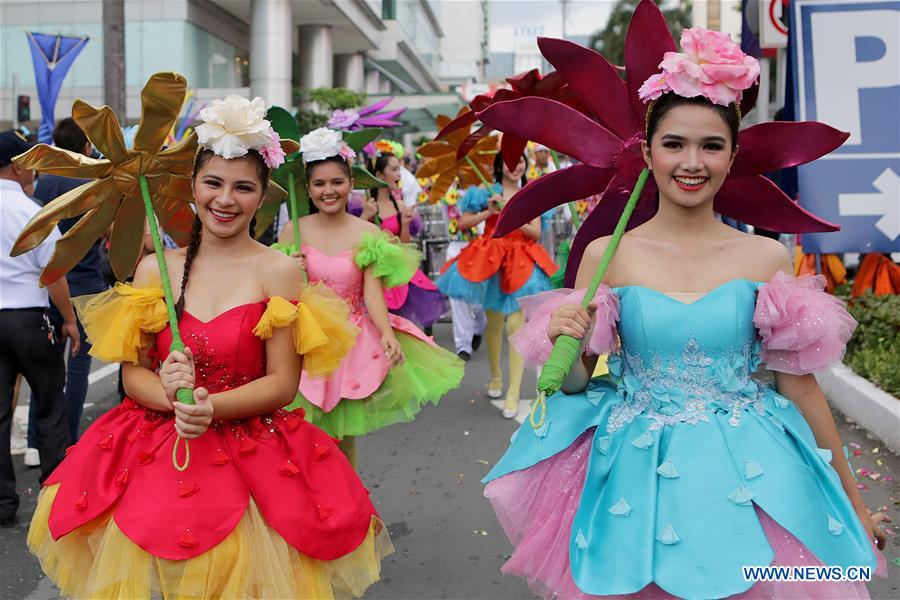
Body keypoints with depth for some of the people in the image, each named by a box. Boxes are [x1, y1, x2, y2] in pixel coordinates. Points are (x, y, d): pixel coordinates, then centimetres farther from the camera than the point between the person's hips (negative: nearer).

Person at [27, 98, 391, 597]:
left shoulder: (277, 271, -3)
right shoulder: (153, 268, 6)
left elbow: (283, 383, -6)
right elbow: (133, 372, 5)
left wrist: (211, 406, -20)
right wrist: (169, 394, -16)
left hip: (253, 457, -2)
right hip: (155, 455, 2)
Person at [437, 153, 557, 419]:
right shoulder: (487, 193, 4)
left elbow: (536, 233, 0)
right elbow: (462, 223, -1)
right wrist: (489, 213, -13)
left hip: (520, 262, 0)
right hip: (489, 260, 1)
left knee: (515, 323, -11)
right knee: (493, 322, 13)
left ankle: (514, 392, -9)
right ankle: (495, 376, 35)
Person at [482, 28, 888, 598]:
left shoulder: (768, 259, -3)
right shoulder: (605, 256, -4)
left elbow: (800, 386, 4)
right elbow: (576, 383, 3)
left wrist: (853, 504, 9)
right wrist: (565, 345, -19)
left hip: (749, 479, 1)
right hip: (637, 477, 0)